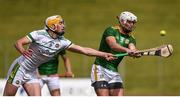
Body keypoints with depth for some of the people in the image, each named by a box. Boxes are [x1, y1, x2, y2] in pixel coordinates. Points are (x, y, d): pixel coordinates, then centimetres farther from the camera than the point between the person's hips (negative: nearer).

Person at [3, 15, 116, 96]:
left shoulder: (62, 42, -5)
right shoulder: (39, 35, -20)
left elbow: (84, 50, -5)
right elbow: (18, 43, -23)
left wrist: (104, 54, -10)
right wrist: (23, 51, -46)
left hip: (31, 73, 6)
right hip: (20, 68, -6)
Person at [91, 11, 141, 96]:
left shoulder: (130, 39, 10)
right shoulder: (111, 31, -7)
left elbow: (132, 49, -12)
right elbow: (113, 45, -26)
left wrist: (135, 52, -37)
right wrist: (127, 50, -44)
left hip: (114, 72, 6)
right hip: (100, 69, -6)